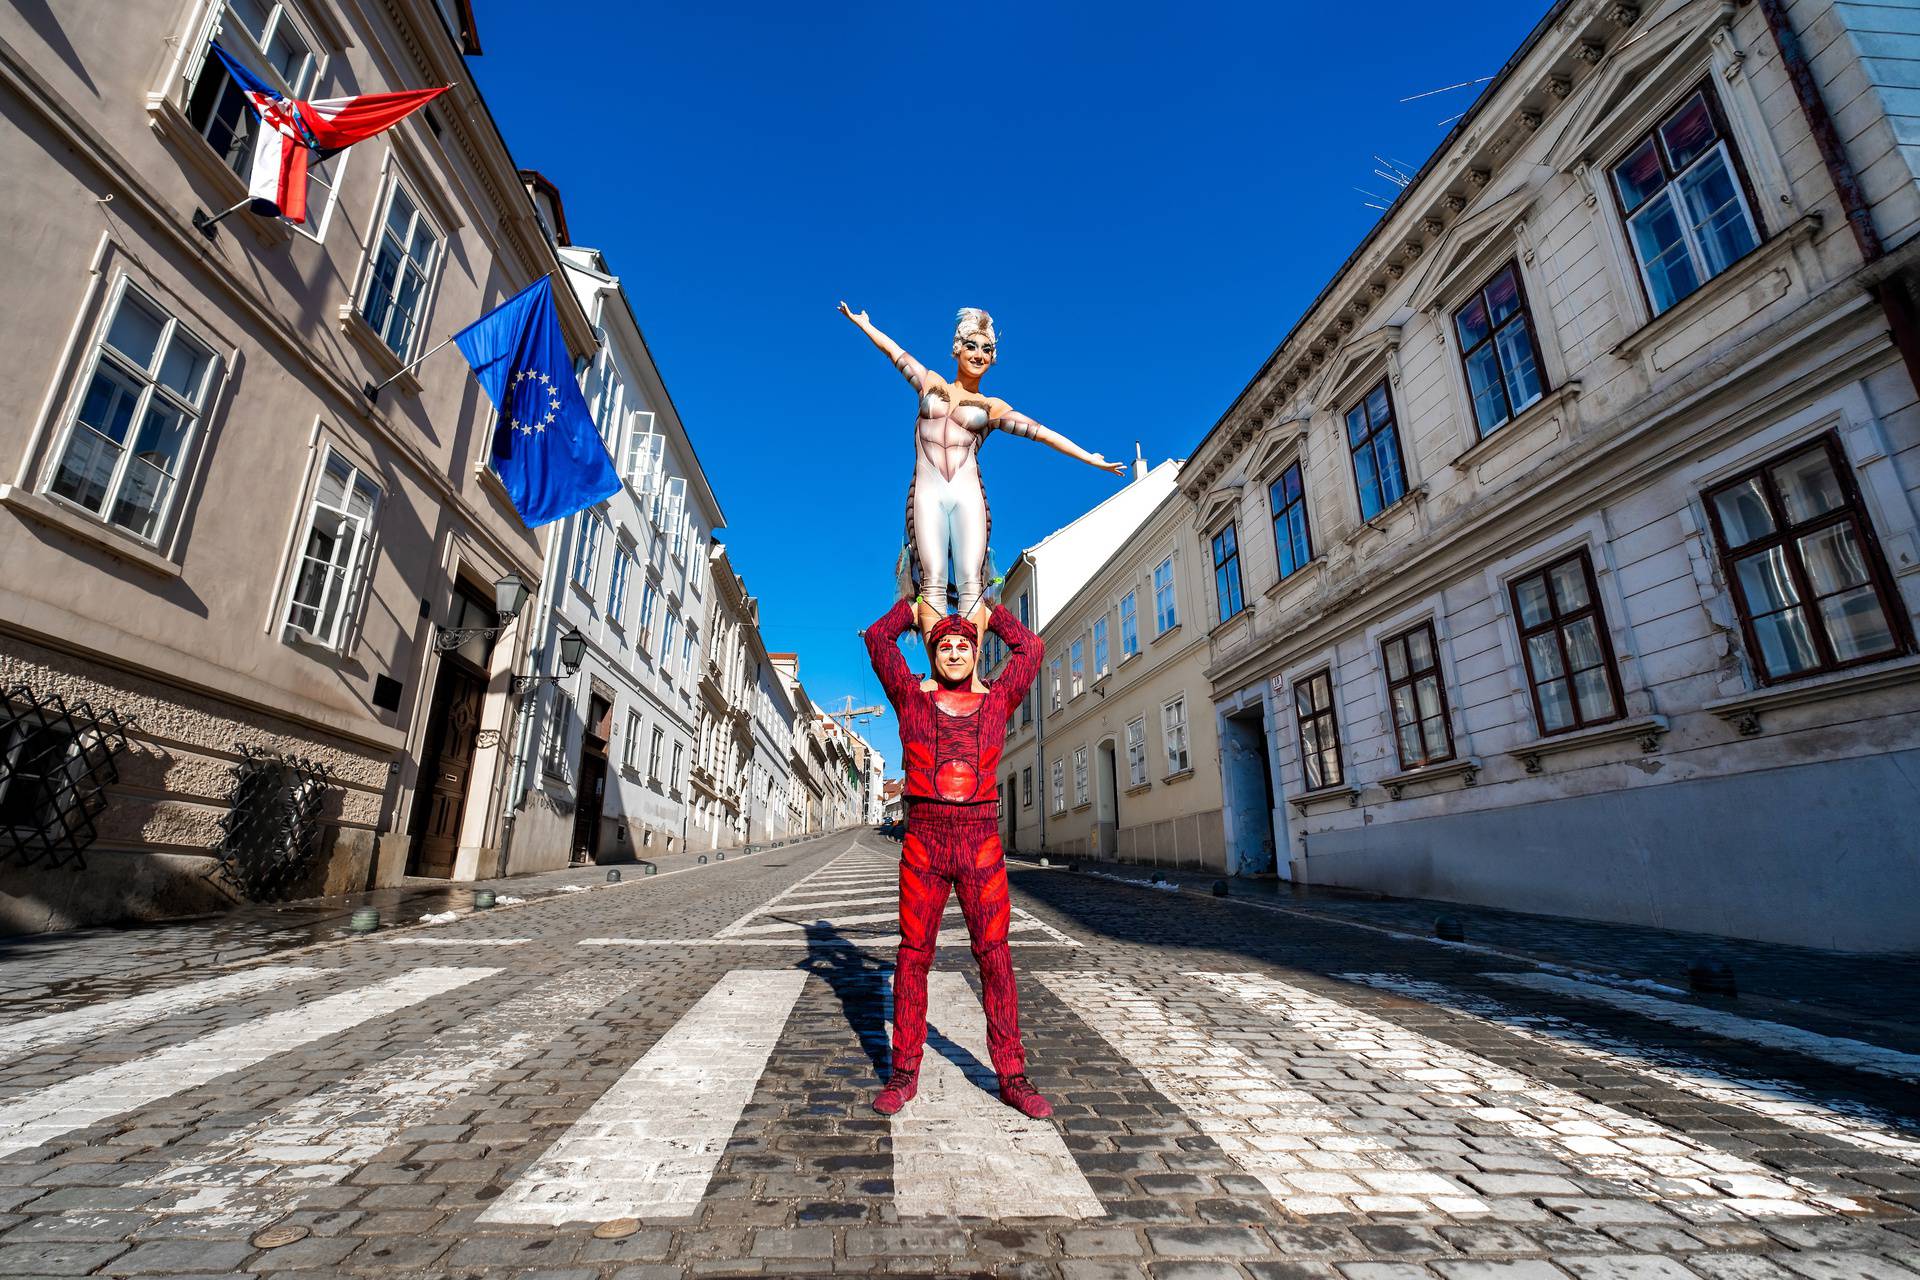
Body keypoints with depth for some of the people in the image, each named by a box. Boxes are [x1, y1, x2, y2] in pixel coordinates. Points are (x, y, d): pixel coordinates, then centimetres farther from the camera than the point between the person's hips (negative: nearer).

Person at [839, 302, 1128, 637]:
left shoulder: (992, 407, 17)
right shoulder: (931, 383, 21)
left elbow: (1043, 433, 13)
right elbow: (893, 350, 31)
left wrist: (1090, 457, 9)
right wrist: (861, 321, 42)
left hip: (968, 495, 0)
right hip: (928, 493, 0)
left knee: (971, 583, -14)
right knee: (933, 581, -15)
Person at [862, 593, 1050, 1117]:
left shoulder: (996, 702, 11)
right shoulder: (912, 698, 9)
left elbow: (1031, 649, 20)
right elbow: (878, 638, 12)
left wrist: (991, 615, 31)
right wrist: (911, 608, 27)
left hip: (981, 842, 1)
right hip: (923, 840, 0)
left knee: (994, 956, 2)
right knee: (913, 954, 4)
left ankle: (1012, 1076, 11)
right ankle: (904, 1073, 16)